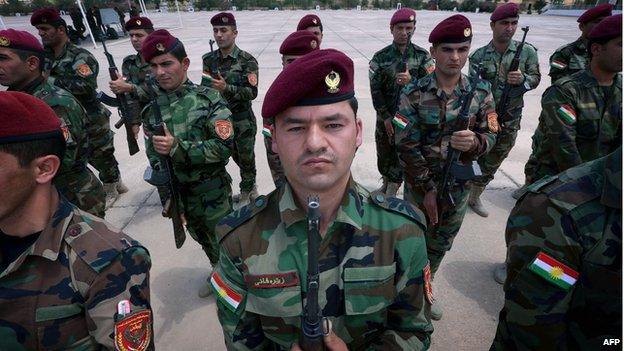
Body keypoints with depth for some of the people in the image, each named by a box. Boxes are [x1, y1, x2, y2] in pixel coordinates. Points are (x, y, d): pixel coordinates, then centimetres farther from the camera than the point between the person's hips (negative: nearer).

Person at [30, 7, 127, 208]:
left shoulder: (80, 57, -14)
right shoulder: (46, 56, 8)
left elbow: (83, 85, -28)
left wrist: (49, 79, -24)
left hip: (92, 121, -7)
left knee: (101, 156, 7)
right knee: (94, 156, 16)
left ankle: (110, 191, 27)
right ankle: (117, 184, 34)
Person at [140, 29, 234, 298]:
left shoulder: (208, 99, -14)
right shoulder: (151, 107, 0)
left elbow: (224, 147, -20)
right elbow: (153, 153, 7)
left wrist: (178, 147, -27)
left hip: (213, 192, -5)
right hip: (179, 192, 5)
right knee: (202, 238, 24)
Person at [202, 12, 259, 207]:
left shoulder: (247, 61, -11)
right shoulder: (209, 59, 3)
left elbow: (252, 92, -17)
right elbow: (205, 87, 11)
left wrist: (226, 88, -29)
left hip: (243, 121, -5)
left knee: (246, 158, 8)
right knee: (236, 157, 17)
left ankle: (246, 193, 29)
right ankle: (251, 187, 38)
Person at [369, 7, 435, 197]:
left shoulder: (423, 56, -2)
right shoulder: (380, 57, -1)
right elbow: (375, 90, -5)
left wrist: (411, 81, -26)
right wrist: (386, 118, -10)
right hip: (385, 117, 2)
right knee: (384, 154, 14)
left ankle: (391, 192, 15)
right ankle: (386, 183, 39)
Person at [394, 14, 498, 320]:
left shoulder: (481, 91, -4)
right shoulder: (414, 93, -13)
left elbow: (490, 136, 0)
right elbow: (407, 146, -15)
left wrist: (474, 142, -25)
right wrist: (426, 188, -14)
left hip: (459, 186, 3)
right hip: (419, 184, -3)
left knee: (441, 243, 20)